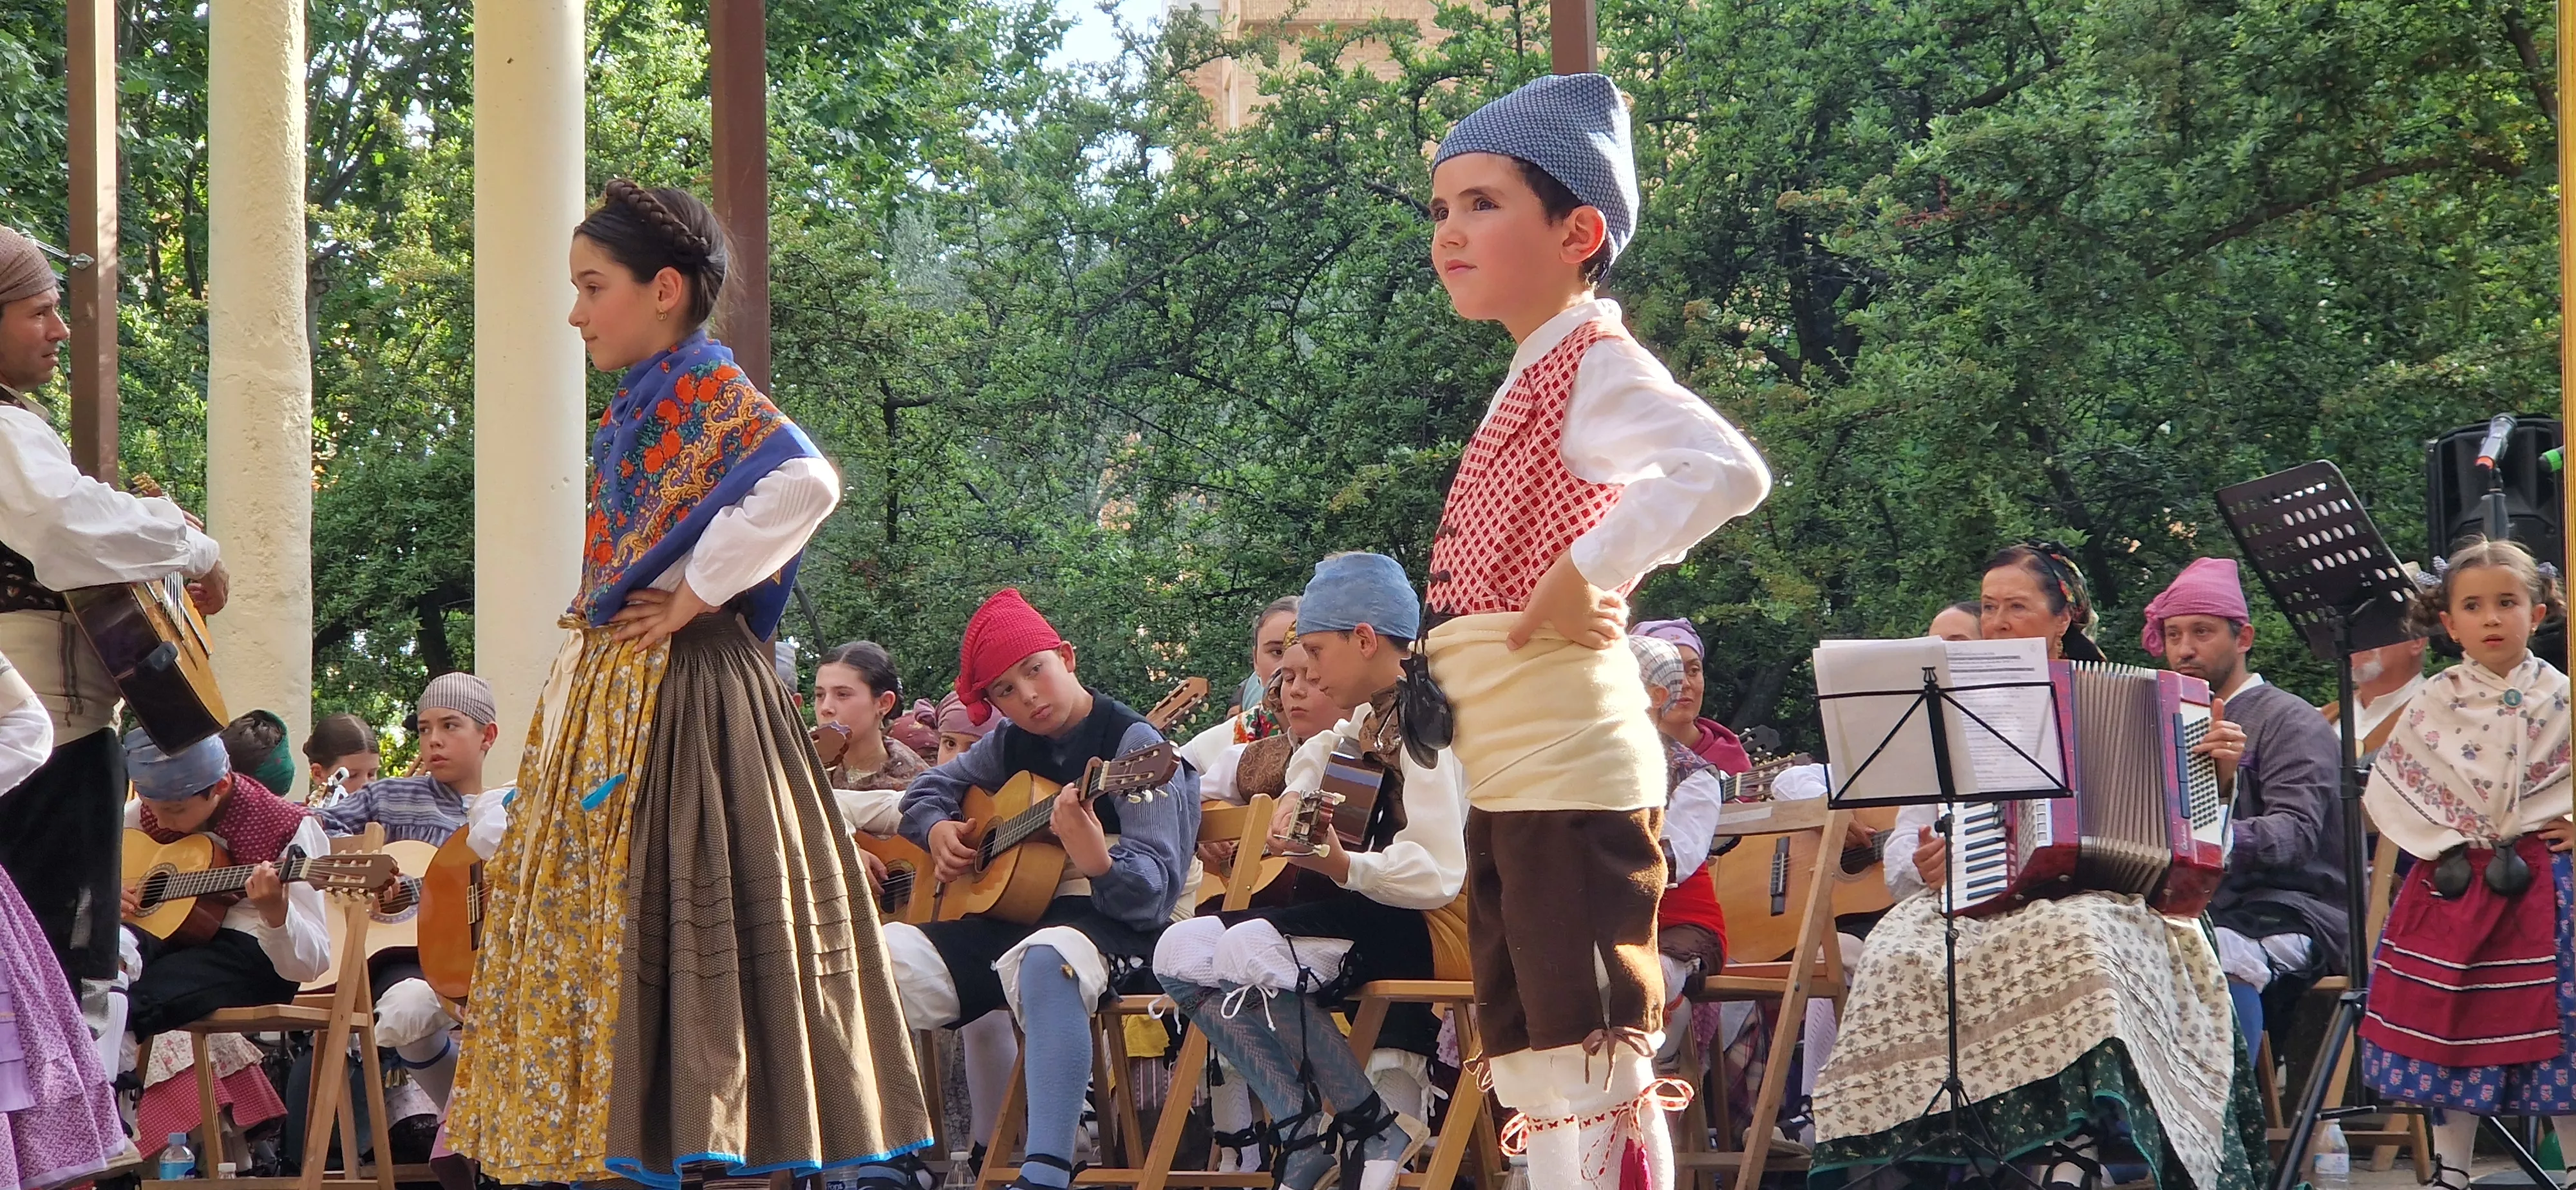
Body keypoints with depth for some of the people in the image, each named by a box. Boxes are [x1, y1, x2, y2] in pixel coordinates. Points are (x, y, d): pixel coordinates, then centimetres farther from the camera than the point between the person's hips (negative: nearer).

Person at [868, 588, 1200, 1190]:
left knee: (1046, 962, -43)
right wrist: (937, 831, 5)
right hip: (1003, 919, 7)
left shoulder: (1135, 746, -7)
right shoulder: (1010, 744, 12)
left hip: (1105, 921, -7)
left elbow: (1155, 892, -16)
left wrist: (1094, 858, -38)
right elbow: (927, 789, 30)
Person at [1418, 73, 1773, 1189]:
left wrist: (1587, 576, -25)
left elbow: (1727, 470, -29)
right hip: (1508, 773, 10)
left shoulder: (1593, 363, -11)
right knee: (1530, 1062, 13)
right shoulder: (1539, 375, 16)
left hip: (1564, 758, -10)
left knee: (1592, 1055, -10)